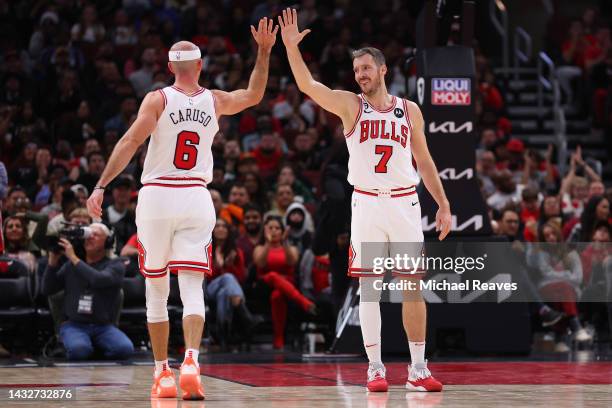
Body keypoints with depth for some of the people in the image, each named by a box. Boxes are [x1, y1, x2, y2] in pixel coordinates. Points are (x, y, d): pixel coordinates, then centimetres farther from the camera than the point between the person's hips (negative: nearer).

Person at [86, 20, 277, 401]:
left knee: (157, 288, 10)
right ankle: (191, 360, -27)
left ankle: (162, 372, 13)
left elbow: (129, 143, -12)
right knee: (192, 287, -5)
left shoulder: (158, 99, -3)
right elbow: (254, 95, 25)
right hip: (197, 198, 1)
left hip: (157, 196, -1)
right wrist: (264, 51, 27)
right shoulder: (215, 101, 7)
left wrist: (101, 187, -12)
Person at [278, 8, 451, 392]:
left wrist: (444, 204, 8)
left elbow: (424, 161, 12)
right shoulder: (351, 105, 3)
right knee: (368, 287, -2)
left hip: (405, 202, 1)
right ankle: (375, 367, 4)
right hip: (367, 203, -1)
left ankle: (419, 368, 7)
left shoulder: (409, 110, 8)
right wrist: (291, 46, -23)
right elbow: (307, 85, -11)